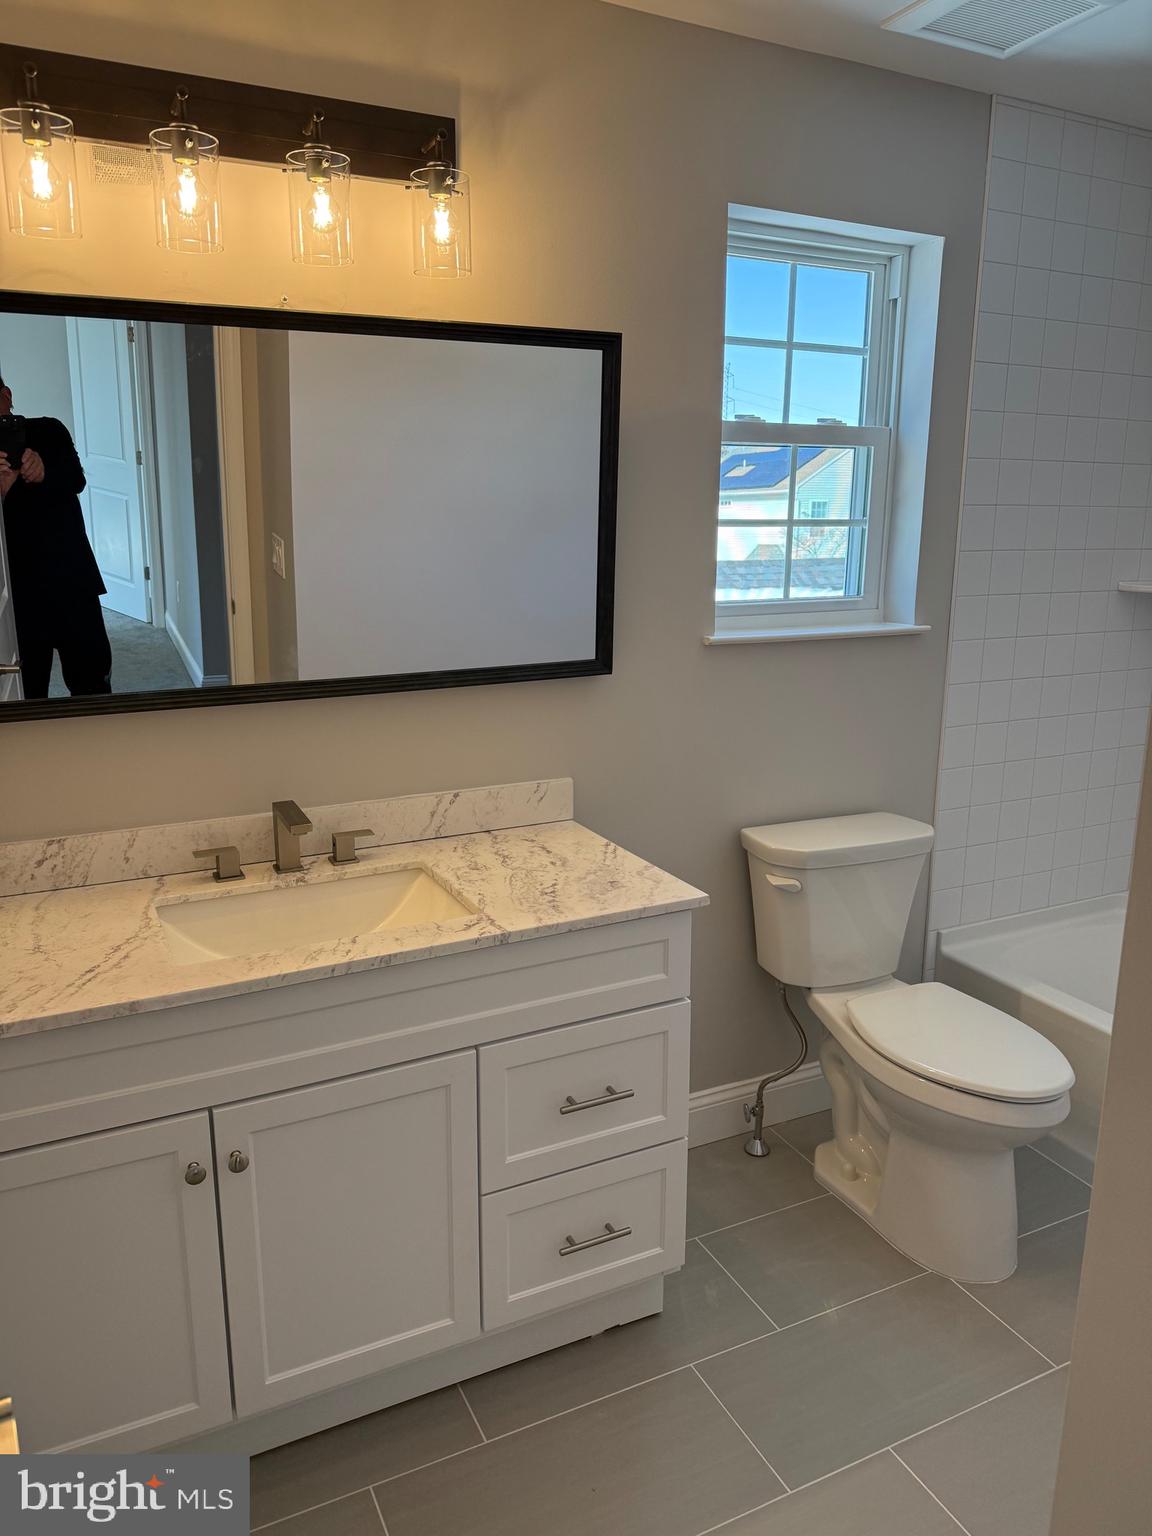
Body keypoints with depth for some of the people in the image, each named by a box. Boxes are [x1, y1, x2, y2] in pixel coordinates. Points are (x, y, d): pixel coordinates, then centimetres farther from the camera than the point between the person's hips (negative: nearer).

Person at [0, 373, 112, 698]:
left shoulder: (47, 431, 2)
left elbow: (76, 480, -16)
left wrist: (45, 471, -38)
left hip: (71, 581, 1)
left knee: (92, 683, 8)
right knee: (27, 694, 4)